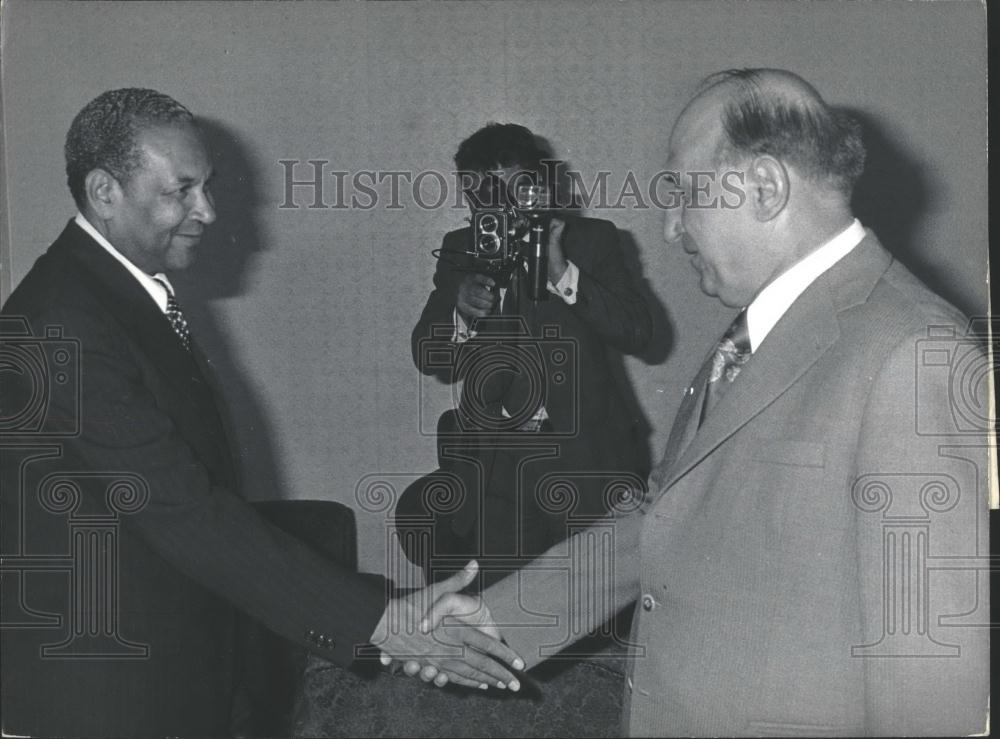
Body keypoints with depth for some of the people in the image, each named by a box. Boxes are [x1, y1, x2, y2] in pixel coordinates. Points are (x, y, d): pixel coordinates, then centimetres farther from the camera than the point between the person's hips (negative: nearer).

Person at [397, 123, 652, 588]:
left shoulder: (591, 241, 3)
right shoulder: (459, 252, 11)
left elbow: (636, 334, -9)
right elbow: (430, 361, 6)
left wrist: (562, 275, -20)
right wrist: (459, 312, -15)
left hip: (582, 460, -2)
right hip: (492, 463, 2)